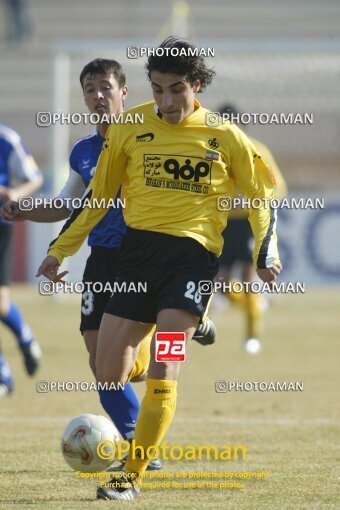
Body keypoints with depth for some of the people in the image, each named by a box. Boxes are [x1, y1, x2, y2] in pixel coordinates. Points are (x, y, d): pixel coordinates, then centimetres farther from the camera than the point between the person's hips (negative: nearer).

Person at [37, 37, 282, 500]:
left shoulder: (223, 136, 2)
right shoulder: (130, 127, 5)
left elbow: (261, 197, 13)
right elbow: (97, 196, 15)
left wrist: (265, 254, 1)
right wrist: (60, 250, 14)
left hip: (193, 251, -3)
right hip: (138, 249, 3)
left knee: (163, 368, -18)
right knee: (108, 375, 0)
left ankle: (132, 477, -11)